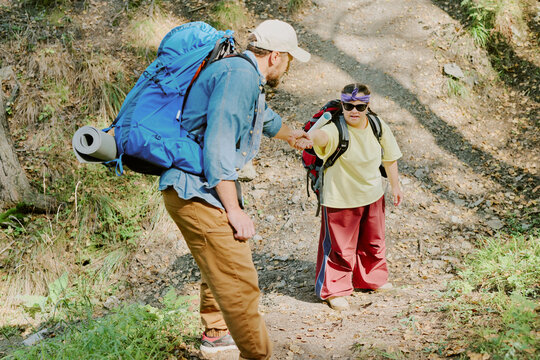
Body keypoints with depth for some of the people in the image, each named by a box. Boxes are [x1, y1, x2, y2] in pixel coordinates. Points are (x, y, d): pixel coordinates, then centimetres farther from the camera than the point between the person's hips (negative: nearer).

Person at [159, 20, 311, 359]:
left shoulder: (247, 78, 17)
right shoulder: (239, 75, -17)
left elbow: (266, 119, 41)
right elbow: (218, 145, -24)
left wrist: (291, 135, 60)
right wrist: (234, 210, -20)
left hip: (204, 191, 12)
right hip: (195, 191, -12)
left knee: (220, 266, 28)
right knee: (239, 282, -12)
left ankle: (215, 333, 46)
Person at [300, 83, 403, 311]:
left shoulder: (378, 127, -9)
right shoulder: (336, 130, -26)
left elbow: (389, 157, 7)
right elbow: (321, 135, -51)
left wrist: (395, 185, 15)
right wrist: (309, 138, -74)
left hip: (373, 195, 6)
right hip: (340, 199, -5)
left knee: (373, 241, 24)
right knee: (340, 248, 3)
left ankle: (372, 278, 50)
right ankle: (335, 290, 26)